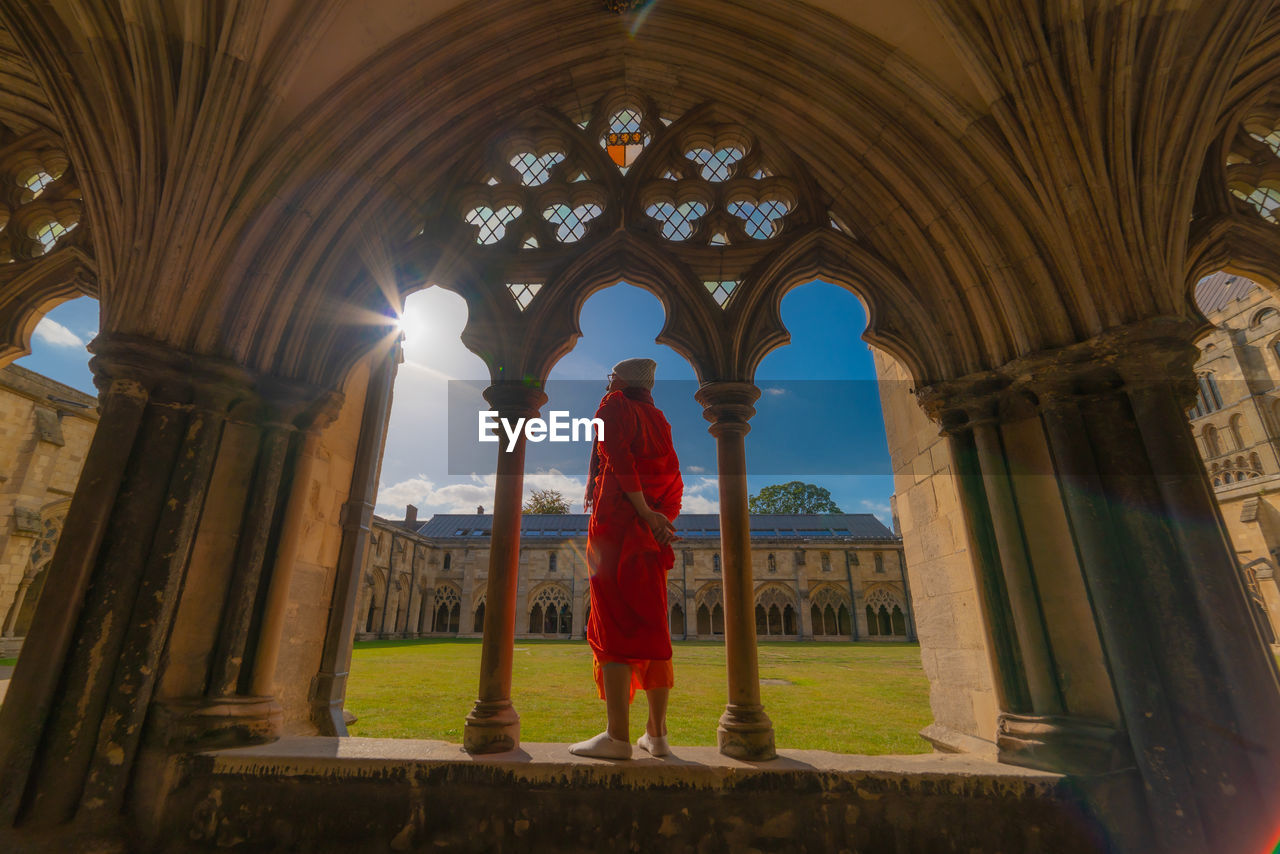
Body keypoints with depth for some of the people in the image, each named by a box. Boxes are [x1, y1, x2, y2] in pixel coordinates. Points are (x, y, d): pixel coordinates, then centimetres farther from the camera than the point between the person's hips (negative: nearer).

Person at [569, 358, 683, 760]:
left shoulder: (614, 405, 3)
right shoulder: (658, 418, 21)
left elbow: (619, 460, -13)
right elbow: (674, 478, 11)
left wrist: (645, 513, -15)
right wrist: (661, 519, 2)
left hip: (617, 518, -7)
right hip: (651, 530, 7)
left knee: (613, 623, -7)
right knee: (651, 624, 7)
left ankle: (618, 736, -6)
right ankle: (657, 733, 12)